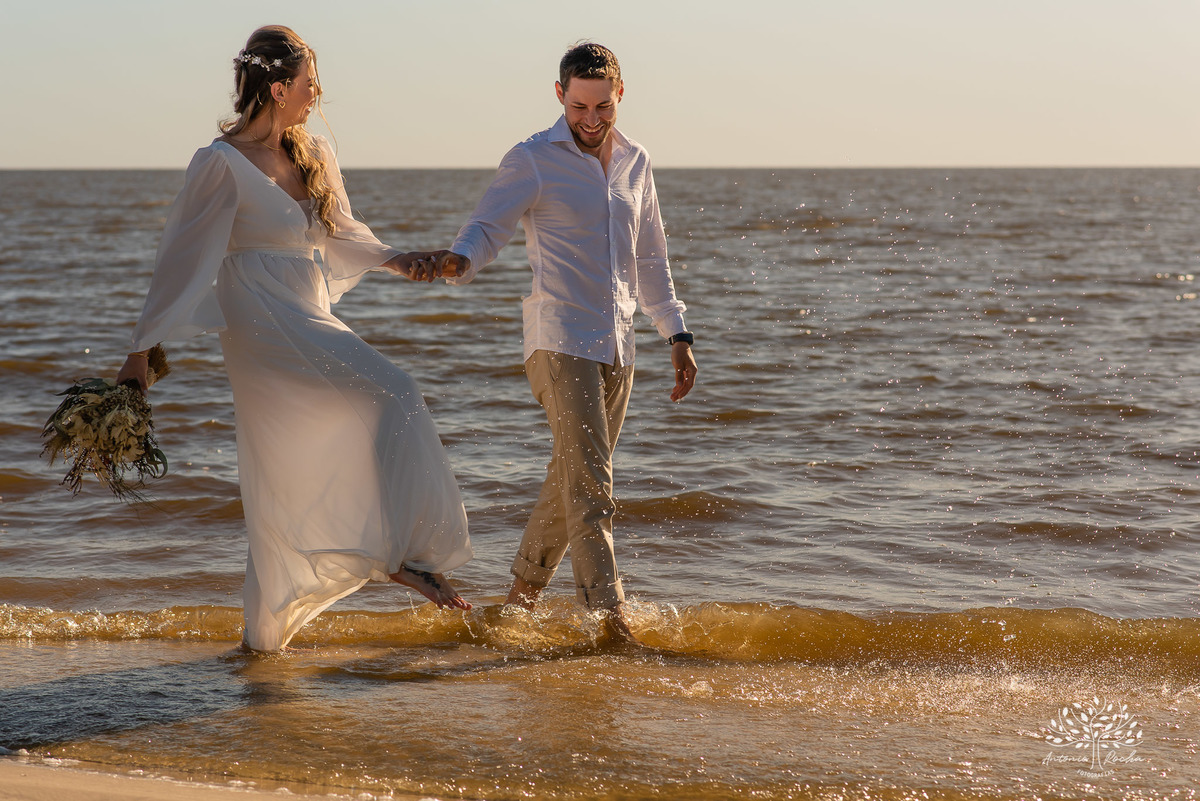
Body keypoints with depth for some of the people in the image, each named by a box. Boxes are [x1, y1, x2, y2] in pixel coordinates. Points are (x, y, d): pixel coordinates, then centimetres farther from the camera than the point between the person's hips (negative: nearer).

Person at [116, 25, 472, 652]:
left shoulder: (313, 155, 11)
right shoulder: (222, 164, -11)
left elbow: (340, 234, 24)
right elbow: (182, 259, -9)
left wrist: (390, 259, 4)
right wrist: (139, 354, -8)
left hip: (312, 326, 8)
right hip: (263, 326, -8)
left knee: (284, 488, 11)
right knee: (393, 398, -20)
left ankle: (267, 632, 19)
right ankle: (404, 551, -15)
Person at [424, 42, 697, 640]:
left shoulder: (635, 162, 14)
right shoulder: (533, 161, -4)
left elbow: (649, 259, 21)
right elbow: (486, 228, -11)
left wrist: (676, 334, 17)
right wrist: (457, 261, -34)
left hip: (616, 345, 6)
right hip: (560, 341, -6)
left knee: (572, 481, 12)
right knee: (591, 483, -15)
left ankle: (520, 600, 25)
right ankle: (610, 620, -18)